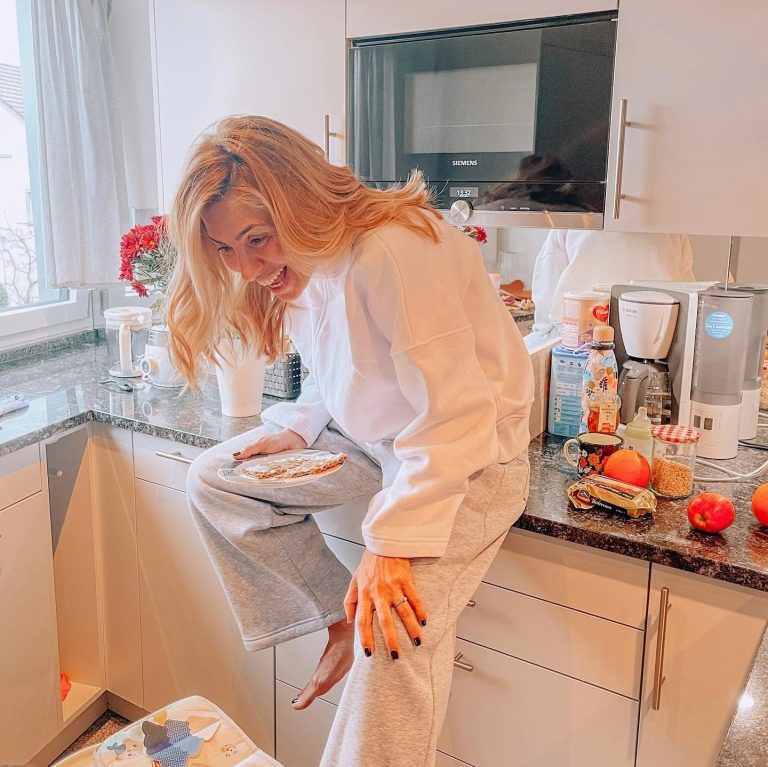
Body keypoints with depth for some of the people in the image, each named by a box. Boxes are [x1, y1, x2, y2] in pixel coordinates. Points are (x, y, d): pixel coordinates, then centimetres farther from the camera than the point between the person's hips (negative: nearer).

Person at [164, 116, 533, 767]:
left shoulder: (395, 254, -30)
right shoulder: (299, 262, -2)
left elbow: (457, 411, -33)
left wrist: (393, 543, -34)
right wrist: (296, 427, -2)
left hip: (470, 450, -9)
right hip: (371, 437, 9)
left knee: (393, 635, -26)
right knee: (212, 480, 5)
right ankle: (340, 618, 8)